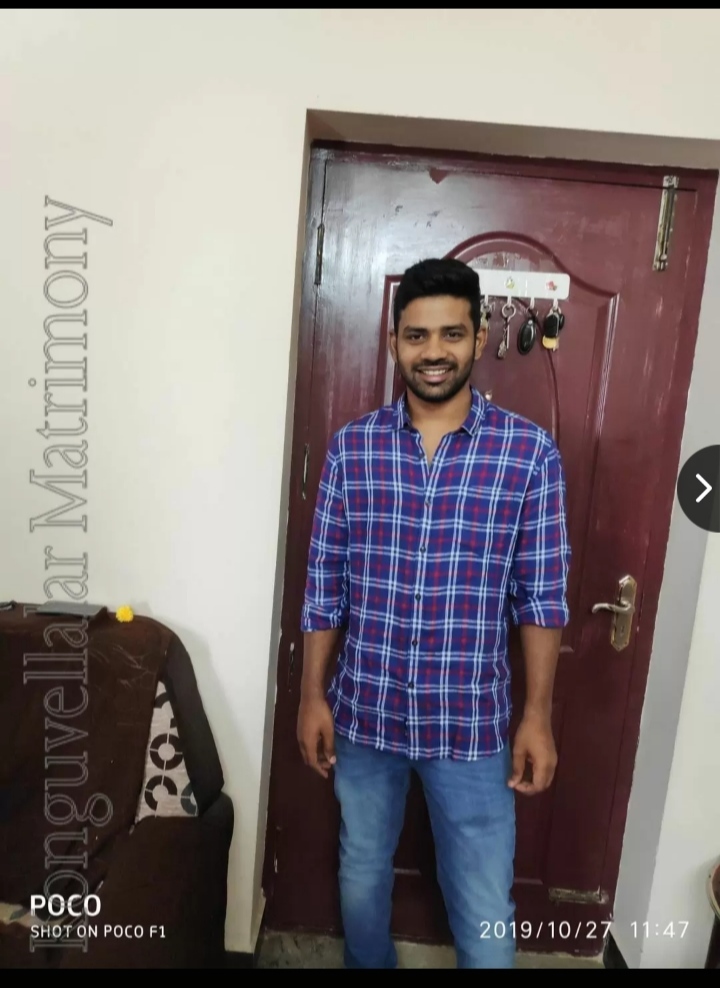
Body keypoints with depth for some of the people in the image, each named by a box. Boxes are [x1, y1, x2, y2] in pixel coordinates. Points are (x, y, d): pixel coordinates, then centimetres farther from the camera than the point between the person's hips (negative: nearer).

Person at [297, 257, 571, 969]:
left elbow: (542, 596, -4)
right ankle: (368, 965, 52)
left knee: (485, 912, 12)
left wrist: (537, 715, -4)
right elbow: (324, 586, 0)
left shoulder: (530, 452, -8)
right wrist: (312, 694, 1)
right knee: (361, 878, 23)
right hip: (363, 712, 2)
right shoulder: (351, 447, -4)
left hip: (470, 723, -1)